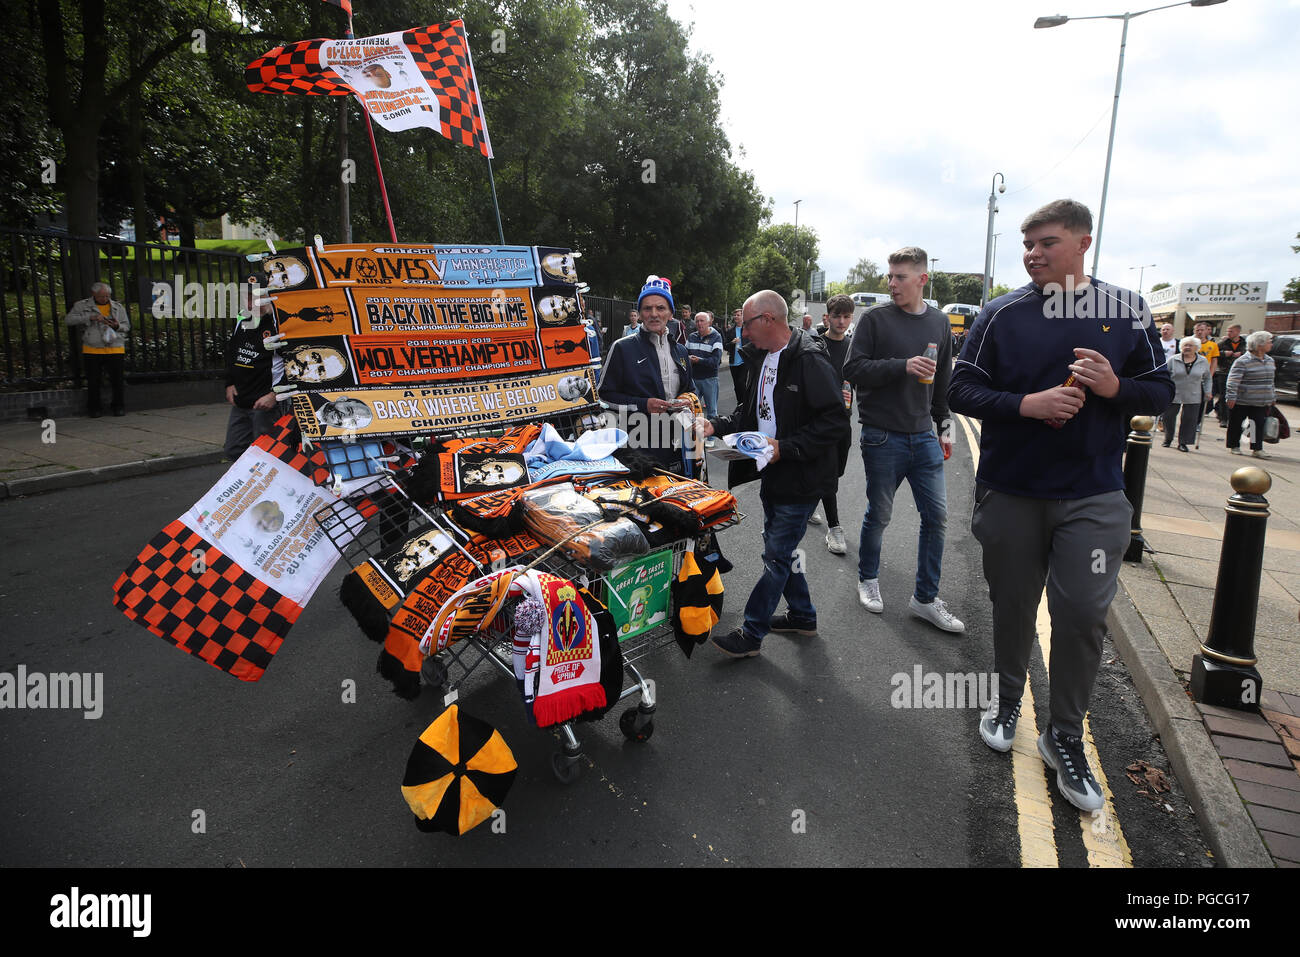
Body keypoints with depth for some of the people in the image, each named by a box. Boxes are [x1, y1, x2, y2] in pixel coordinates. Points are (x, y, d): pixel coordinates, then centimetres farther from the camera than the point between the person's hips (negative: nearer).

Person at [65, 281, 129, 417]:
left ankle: (119, 406, 13)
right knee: (93, 381, 3)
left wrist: (117, 326, -7)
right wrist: (91, 317, -14)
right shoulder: (82, 306, 7)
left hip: (115, 350, 1)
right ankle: (94, 408, 15)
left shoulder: (118, 307, 13)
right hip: (92, 350, -1)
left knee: (118, 380, 0)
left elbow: (127, 326, 17)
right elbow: (68, 319, -4)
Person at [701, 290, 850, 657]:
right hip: (772, 475, 9)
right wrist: (717, 426, 4)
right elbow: (750, 410, 20)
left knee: (776, 556, 0)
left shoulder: (810, 359, -19)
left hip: (800, 480, -9)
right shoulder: (762, 358, 10)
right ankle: (802, 615, 36)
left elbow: (835, 421, -23)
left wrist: (785, 447, -25)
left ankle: (751, 633, 10)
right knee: (778, 549, 19)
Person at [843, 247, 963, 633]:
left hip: (923, 436, 4)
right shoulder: (876, 319, -4)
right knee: (879, 515, 6)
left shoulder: (939, 322, 10)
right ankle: (868, 579, 30)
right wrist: (902, 366, -22)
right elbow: (853, 369, -11)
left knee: (936, 516, 4)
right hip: (883, 437, -4)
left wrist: (944, 427, 15)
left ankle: (926, 598, 17)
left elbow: (943, 380, 17)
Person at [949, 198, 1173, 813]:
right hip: (1011, 492, 0)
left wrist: (1115, 388, -15)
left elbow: (1161, 390, 6)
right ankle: (1007, 701, 36)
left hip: (1093, 496, 0)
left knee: (1083, 615, -1)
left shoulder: (1125, 310, 2)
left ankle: (1065, 737, 19)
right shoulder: (1002, 314, -1)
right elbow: (961, 391, -4)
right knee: (1012, 608, 12)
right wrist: (1027, 404, -19)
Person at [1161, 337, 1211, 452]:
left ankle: (1183, 443, 11)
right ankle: (1168, 439, 25)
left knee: (1190, 420, 0)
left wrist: (1207, 392, 7)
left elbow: (1207, 378, 15)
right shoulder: (1173, 360, -1)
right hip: (1173, 395, -1)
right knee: (1169, 417, 5)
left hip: (1193, 398, 1)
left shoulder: (1203, 361, 5)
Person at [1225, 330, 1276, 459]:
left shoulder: (1269, 360, 11)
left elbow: (1270, 381, 20)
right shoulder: (1243, 362, -14)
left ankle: (1257, 449, 3)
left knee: (1259, 424, 0)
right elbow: (1232, 381, -17)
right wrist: (1231, 397, -21)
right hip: (1241, 401, -6)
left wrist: (1272, 397, 21)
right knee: (1236, 425, 5)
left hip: (1261, 402, 6)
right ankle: (1234, 446, 20)